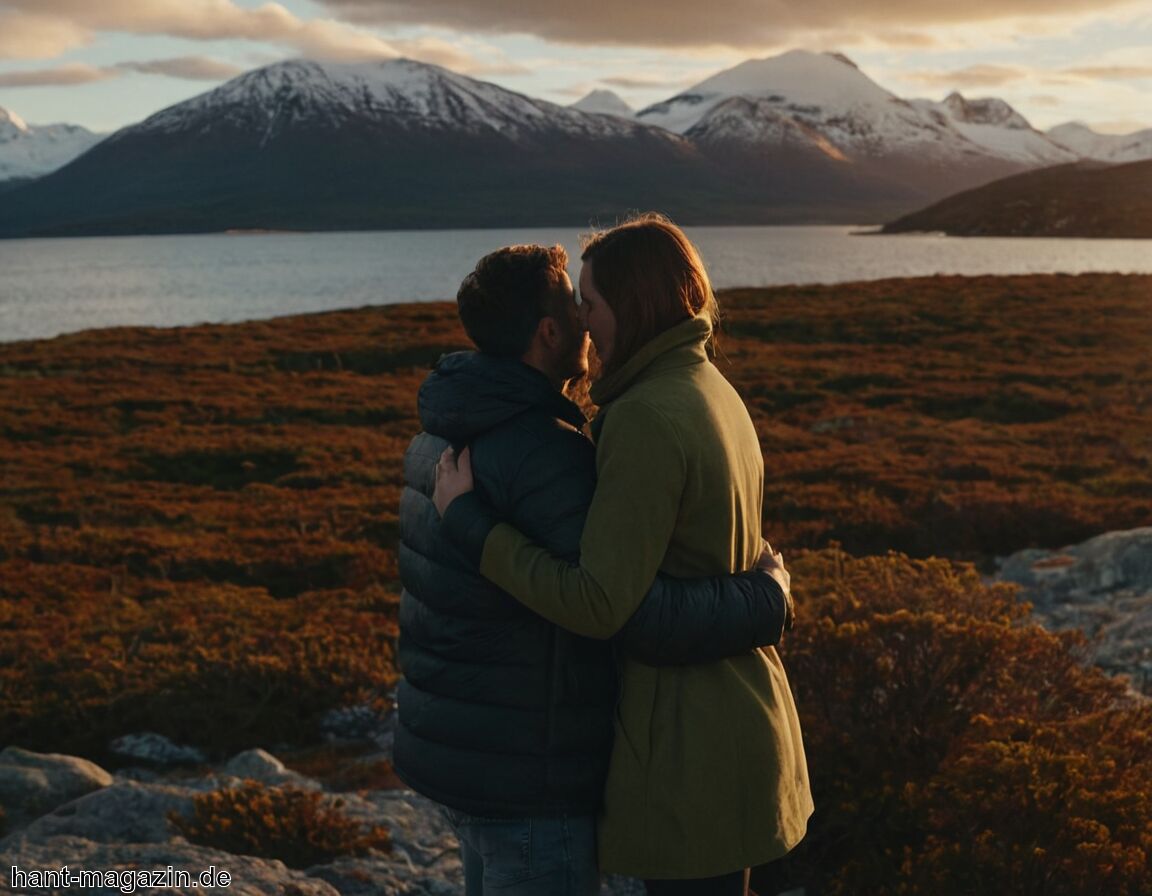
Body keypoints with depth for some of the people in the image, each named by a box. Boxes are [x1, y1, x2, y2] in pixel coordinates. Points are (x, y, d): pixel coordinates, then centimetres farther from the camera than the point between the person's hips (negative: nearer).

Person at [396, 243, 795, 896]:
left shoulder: (443, 436, 6)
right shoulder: (544, 454, -24)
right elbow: (642, 618, -28)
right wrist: (769, 597, -13)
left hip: (456, 745, 9)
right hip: (527, 774, -9)